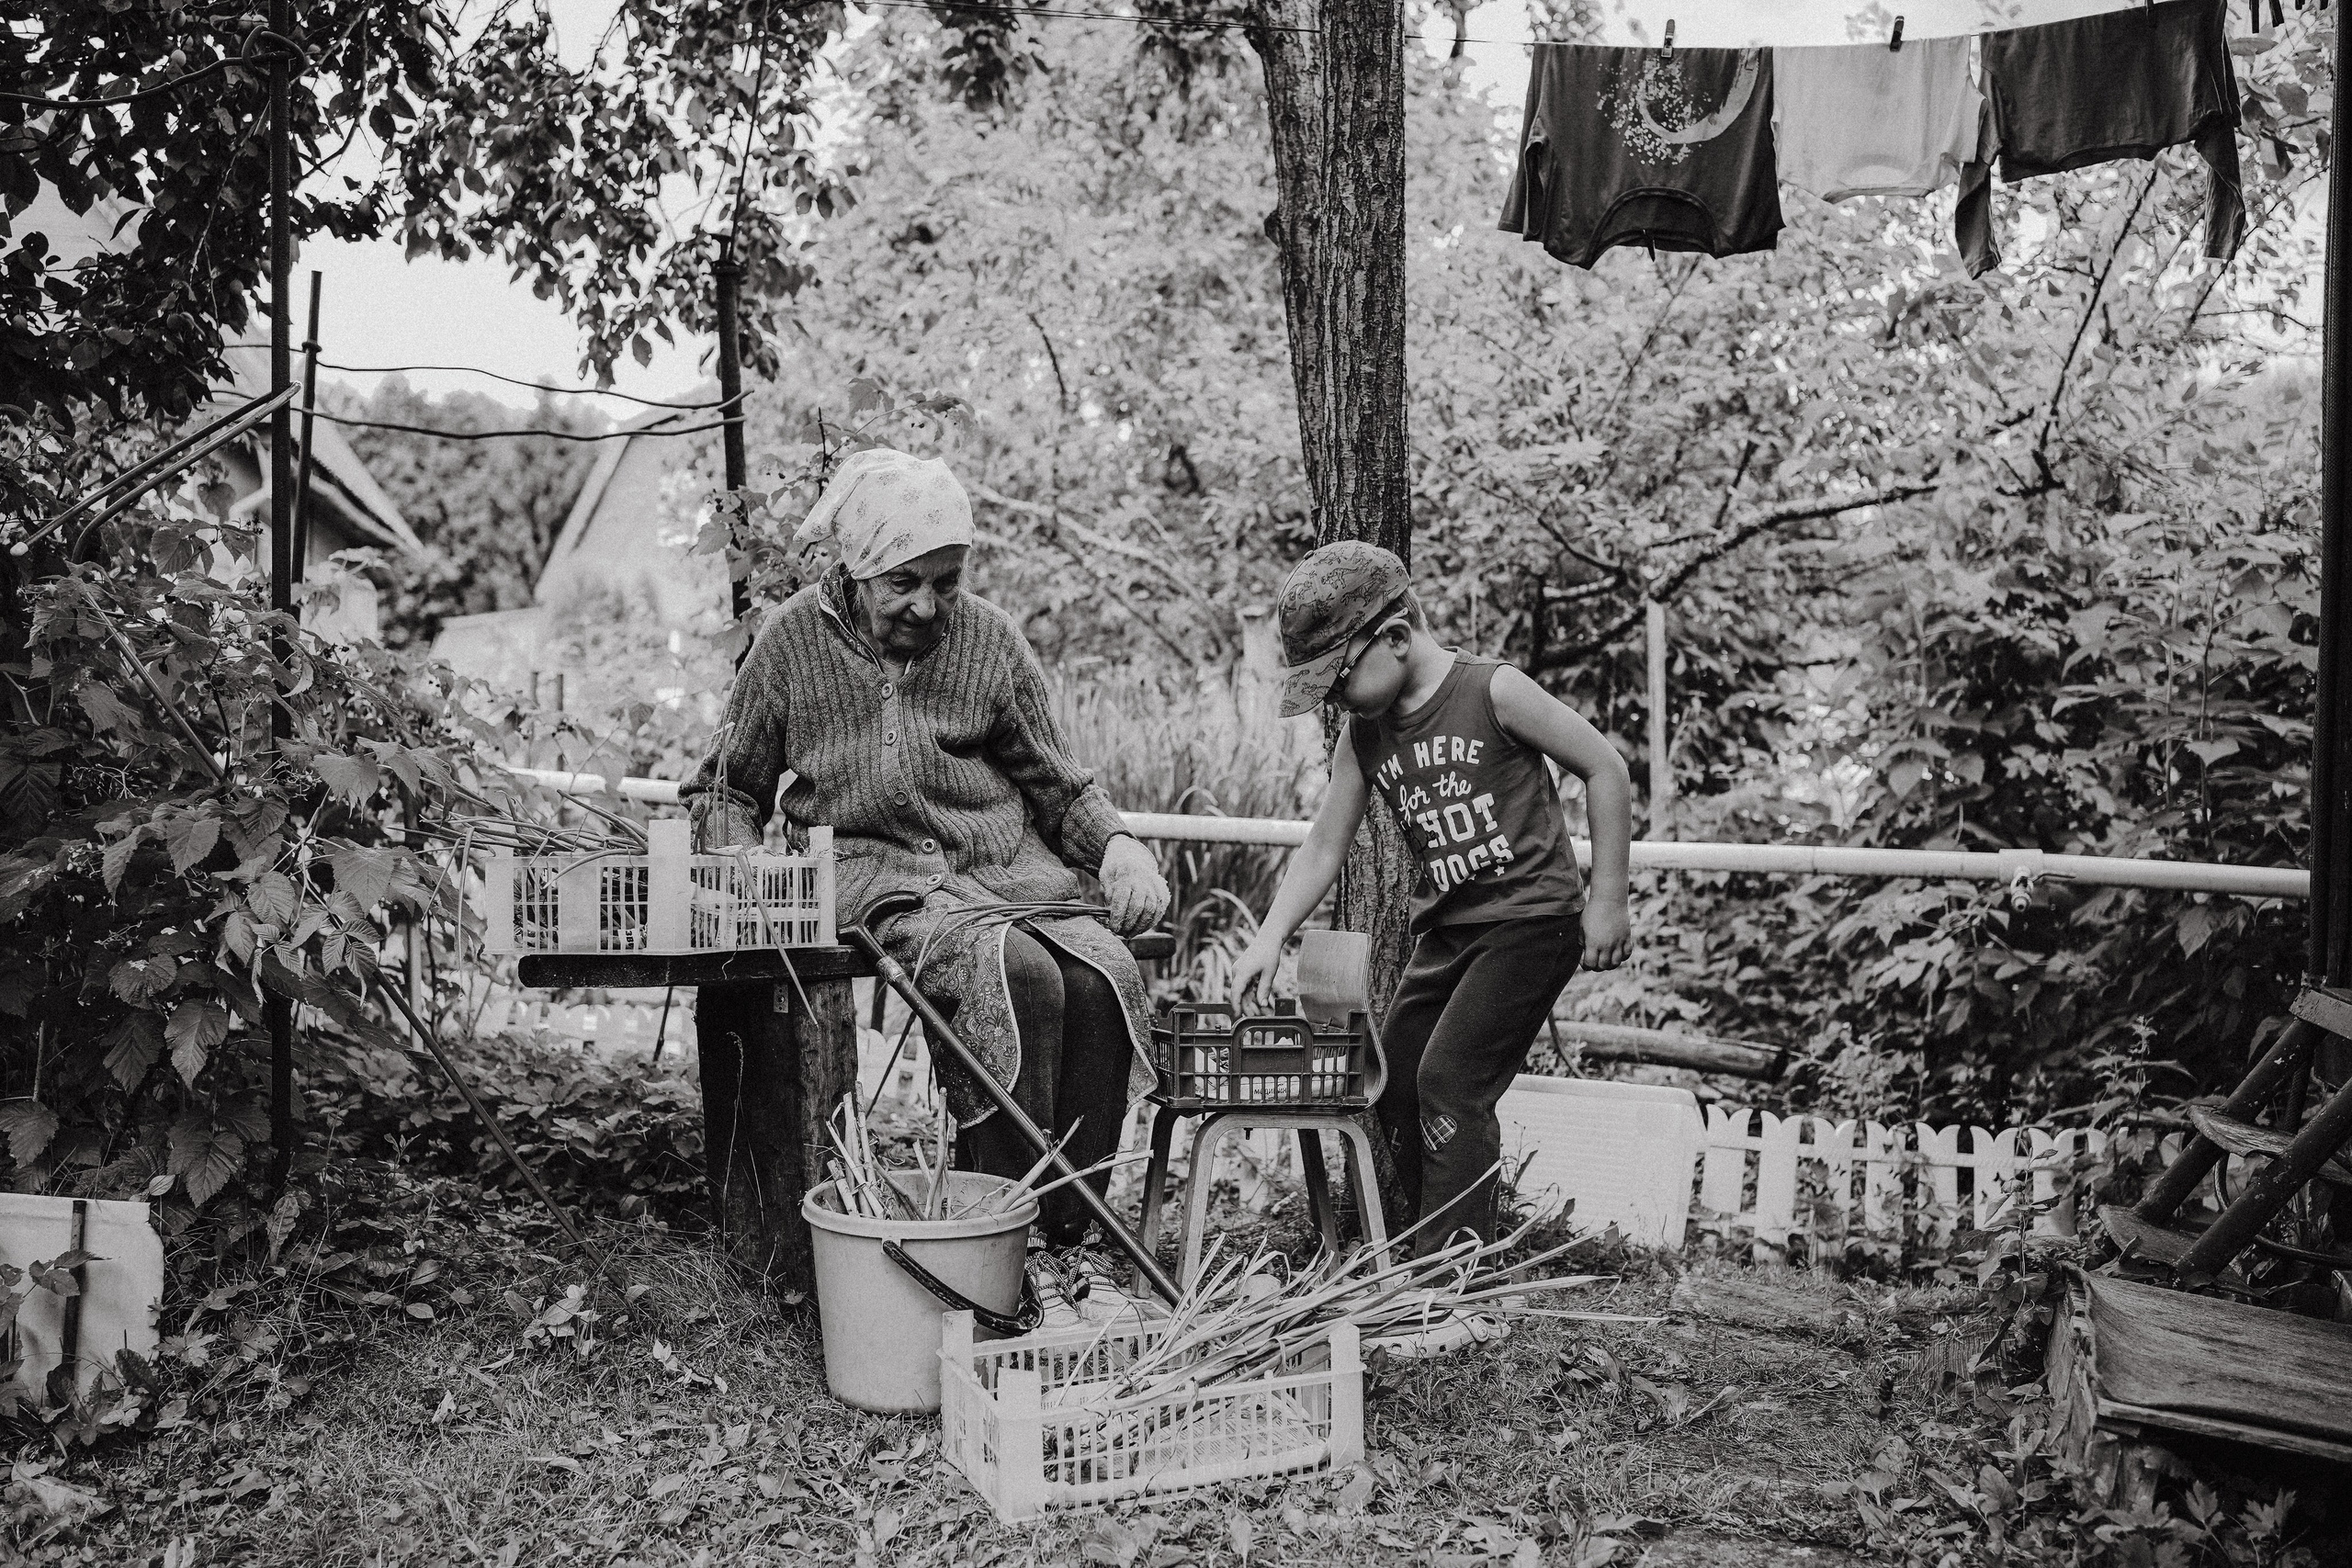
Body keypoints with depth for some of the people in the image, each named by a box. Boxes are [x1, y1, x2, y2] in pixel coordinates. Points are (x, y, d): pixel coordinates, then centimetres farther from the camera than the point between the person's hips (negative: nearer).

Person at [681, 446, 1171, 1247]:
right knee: (1016, 975, -33)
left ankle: (1066, 1233, -16)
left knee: (1105, 978, -27)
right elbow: (730, 787, 16)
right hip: (868, 865, -3)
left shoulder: (987, 636, 9)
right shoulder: (794, 638, 5)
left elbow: (1058, 782, 15)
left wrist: (1116, 842, -5)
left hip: (1001, 864, 3)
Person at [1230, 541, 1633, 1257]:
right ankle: (1424, 1258, 21)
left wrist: (1607, 899, -9)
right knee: (1396, 1087, 8)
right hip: (1446, 931, 7)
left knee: (1450, 1078, -16)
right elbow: (1322, 848, 6)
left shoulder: (1492, 691, -13)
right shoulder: (1363, 735, 3)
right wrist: (1268, 938, -7)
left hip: (1531, 917, -7)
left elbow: (1606, 771, -9)